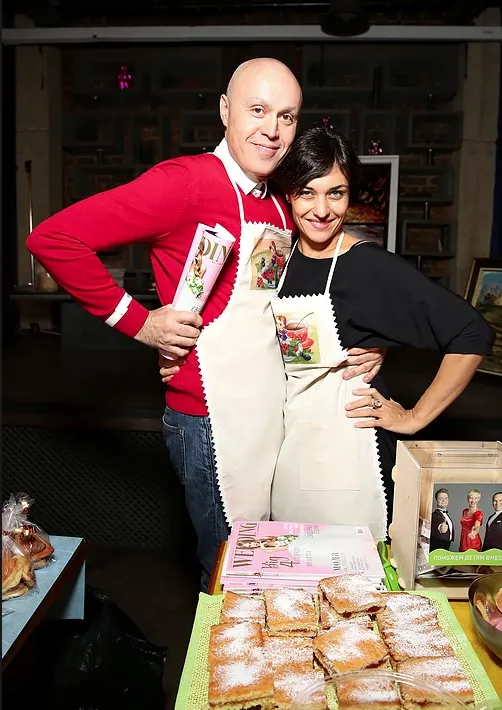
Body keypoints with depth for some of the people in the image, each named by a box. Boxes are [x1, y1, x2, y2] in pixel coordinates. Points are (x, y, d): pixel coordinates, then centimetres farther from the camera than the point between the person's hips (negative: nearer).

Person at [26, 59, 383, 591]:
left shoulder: (282, 204, 11)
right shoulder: (188, 181, -14)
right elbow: (52, 238, -18)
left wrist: (365, 345, 9)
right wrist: (136, 321, -15)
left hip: (272, 406, 8)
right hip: (211, 417, -8)